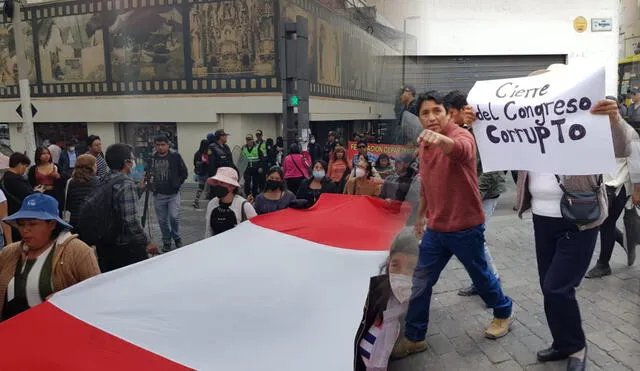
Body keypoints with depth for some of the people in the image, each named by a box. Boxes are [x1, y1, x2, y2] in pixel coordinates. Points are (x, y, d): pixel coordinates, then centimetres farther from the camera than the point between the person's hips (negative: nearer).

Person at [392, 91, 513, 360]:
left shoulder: (462, 136, -18)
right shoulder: (424, 144, 5)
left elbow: (459, 149, -46)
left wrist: (440, 139, -67)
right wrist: (421, 215, 25)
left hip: (465, 228, -6)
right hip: (435, 228, 6)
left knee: (480, 275, 15)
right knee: (420, 282, 7)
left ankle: (503, 313, 45)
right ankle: (414, 338, 22)